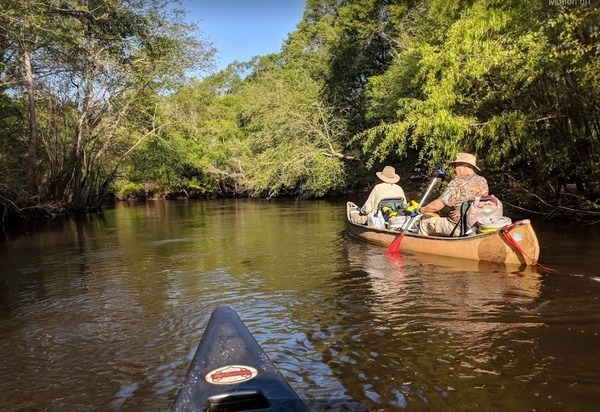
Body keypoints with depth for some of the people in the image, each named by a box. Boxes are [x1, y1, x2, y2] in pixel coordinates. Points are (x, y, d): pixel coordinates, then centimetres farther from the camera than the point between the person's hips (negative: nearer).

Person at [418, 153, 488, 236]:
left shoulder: (457, 183, -18)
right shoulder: (483, 181, 3)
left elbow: (436, 206, -21)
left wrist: (420, 210, -4)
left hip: (458, 229, -7)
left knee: (425, 220, 11)